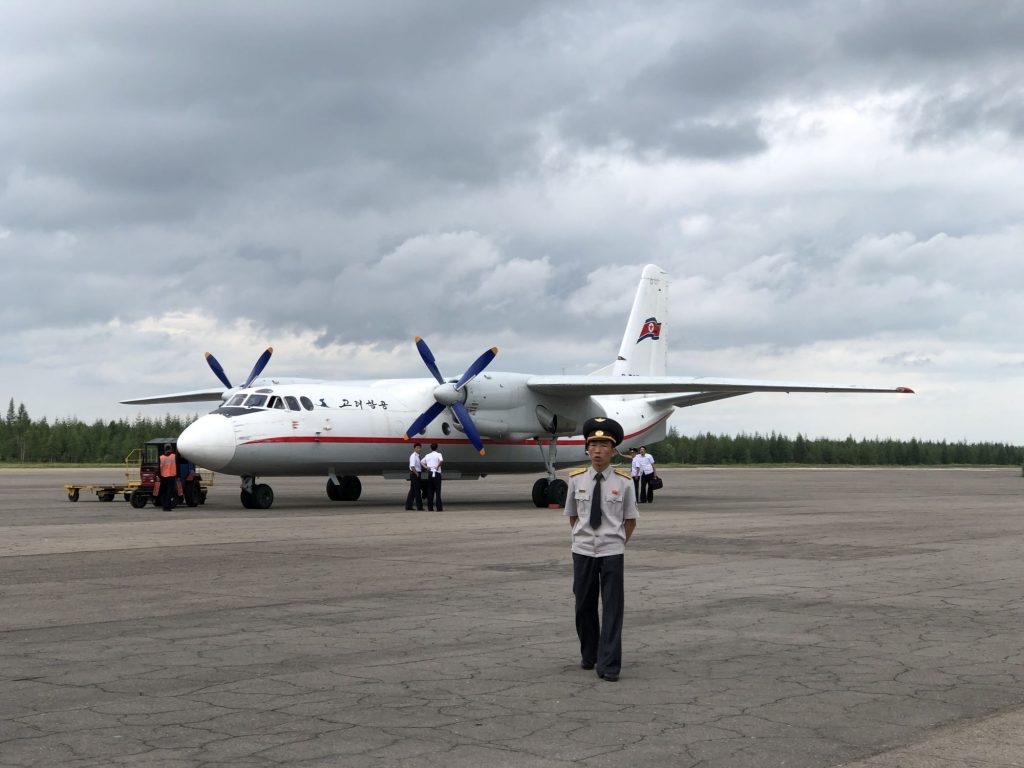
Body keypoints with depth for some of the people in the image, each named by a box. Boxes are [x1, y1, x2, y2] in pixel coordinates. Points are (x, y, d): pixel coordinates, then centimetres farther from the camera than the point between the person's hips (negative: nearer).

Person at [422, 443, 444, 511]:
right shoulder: (438, 454, -5)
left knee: (430, 491, 7)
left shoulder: (427, 455, 10)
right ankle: (439, 508, -5)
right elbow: (442, 461, -23)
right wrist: (438, 466, -10)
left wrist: (426, 467, 5)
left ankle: (430, 507, 5)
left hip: (430, 474, 4)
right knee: (438, 491, -3)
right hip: (437, 474, -4)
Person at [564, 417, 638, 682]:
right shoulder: (576, 479, -1)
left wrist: (619, 542, 6)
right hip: (583, 552, 2)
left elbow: (630, 519, 6)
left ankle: (609, 665, 0)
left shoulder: (623, 482, -5)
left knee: (613, 608, -3)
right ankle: (589, 655, 30)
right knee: (584, 606, 11)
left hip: (612, 553, -2)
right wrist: (582, 537, 10)